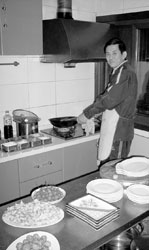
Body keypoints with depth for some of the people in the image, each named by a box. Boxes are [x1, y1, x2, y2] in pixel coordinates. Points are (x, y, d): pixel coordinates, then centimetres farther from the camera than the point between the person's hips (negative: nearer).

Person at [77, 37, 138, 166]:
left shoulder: (126, 73, -16)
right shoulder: (117, 72, 16)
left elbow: (109, 99, -22)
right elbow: (105, 97, 19)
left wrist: (87, 114, -14)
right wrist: (88, 113, 10)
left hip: (119, 132, -9)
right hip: (110, 129, 9)